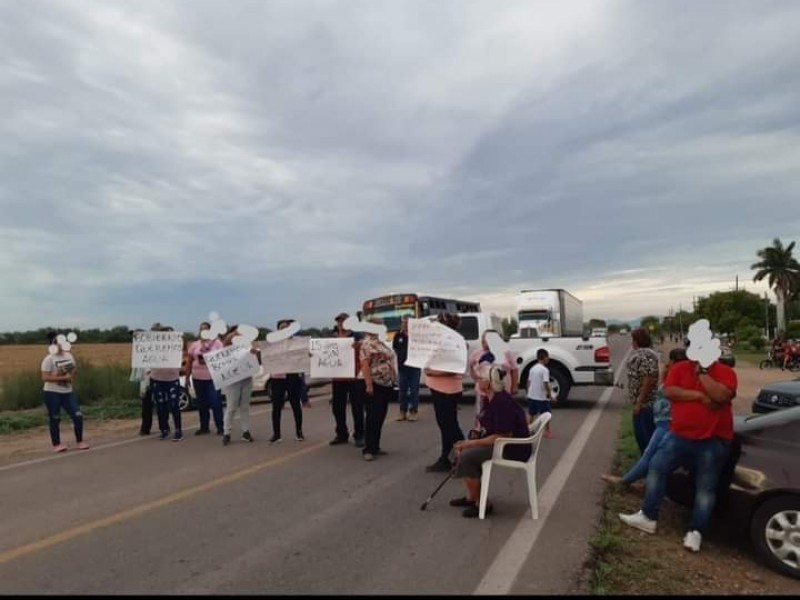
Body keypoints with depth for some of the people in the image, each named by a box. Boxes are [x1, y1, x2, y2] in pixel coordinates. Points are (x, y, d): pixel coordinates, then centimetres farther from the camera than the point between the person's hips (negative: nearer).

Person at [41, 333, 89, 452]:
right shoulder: (49, 359, -12)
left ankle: (79, 442, 13)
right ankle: (56, 445, 18)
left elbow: (74, 369, 22)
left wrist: (72, 376, 1)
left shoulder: (69, 356, 6)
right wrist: (63, 377, -21)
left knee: (78, 416, 0)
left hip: (67, 392, 5)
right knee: (55, 419, 5)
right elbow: (45, 378, -18)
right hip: (52, 393, -5)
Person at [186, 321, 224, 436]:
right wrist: (187, 377, 9)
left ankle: (220, 427, 0)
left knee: (215, 402, -7)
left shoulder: (217, 342, -1)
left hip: (213, 378, -4)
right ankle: (204, 427, 19)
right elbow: (189, 362, 11)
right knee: (201, 403, 9)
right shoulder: (194, 344, 9)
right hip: (198, 378, 4)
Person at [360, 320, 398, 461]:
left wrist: (393, 380, 18)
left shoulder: (379, 342, 16)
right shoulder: (367, 343, -12)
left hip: (386, 384, 9)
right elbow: (364, 365, -20)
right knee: (372, 418, -5)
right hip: (375, 385, -9)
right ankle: (369, 449, 2)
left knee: (380, 418, 12)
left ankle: (375, 446, 20)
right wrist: (369, 385, -25)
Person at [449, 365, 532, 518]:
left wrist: (472, 443, -22)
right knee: (462, 450, 9)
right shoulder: (491, 399, 6)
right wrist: (468, 443, -1)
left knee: (466, 457, -20)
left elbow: (502, 437, -28)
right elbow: (487, 429, 14)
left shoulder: (502, 402, -25)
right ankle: (471, 496, 18)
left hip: (514, 449, -10)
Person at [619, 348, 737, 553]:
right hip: (680, 435, 3)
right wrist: (698, 395, -19)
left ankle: (696, 532, 13)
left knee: (706, 486, 3)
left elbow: (721, 395, -24)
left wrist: (702, 371, -19)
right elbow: (669, 391, -11)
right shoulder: (679, 368, 2)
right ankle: (648, 517, 13)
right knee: (657, 468, 3)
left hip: (714, 441, -3)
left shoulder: (725, 372, -6)